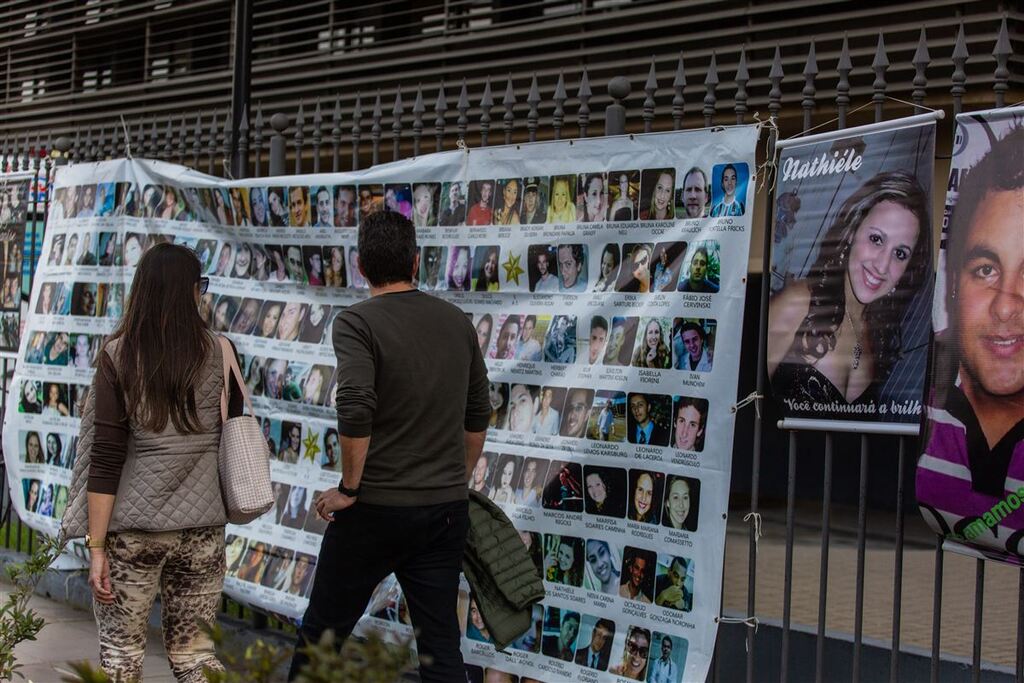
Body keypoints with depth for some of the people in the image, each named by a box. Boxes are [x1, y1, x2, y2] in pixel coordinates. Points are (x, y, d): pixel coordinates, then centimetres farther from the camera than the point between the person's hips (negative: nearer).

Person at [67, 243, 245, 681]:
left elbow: (105, 458, -8)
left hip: (132, 527, -2)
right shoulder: (220, 353, -1)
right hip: (202, 525, 2)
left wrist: (96, 546, -6)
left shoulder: (118, 356, -5)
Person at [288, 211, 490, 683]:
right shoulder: (458, 323, 7)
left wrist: (349, 488, -11)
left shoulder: (357, 322, -10)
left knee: (322, 631, 12)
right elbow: (477, 418, 14)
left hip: (375, 508, -5)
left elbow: (355, 410, -24)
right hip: (446, 510, 5)